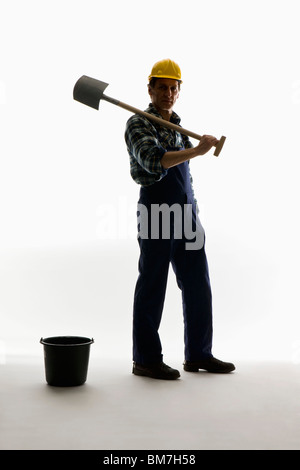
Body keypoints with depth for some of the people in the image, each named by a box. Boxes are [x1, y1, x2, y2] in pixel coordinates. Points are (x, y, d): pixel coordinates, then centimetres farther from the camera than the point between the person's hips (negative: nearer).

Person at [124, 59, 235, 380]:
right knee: (152, 287, -1)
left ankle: (198, 355, 18)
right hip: (156, 211, -8)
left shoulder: (177, 126, 19)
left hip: (186, 213, 8)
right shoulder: (138, 124, -4)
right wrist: (197, 151, -28)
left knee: (198, 285, 8)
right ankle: (145, 359, 9)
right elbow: (153, 161, -23)